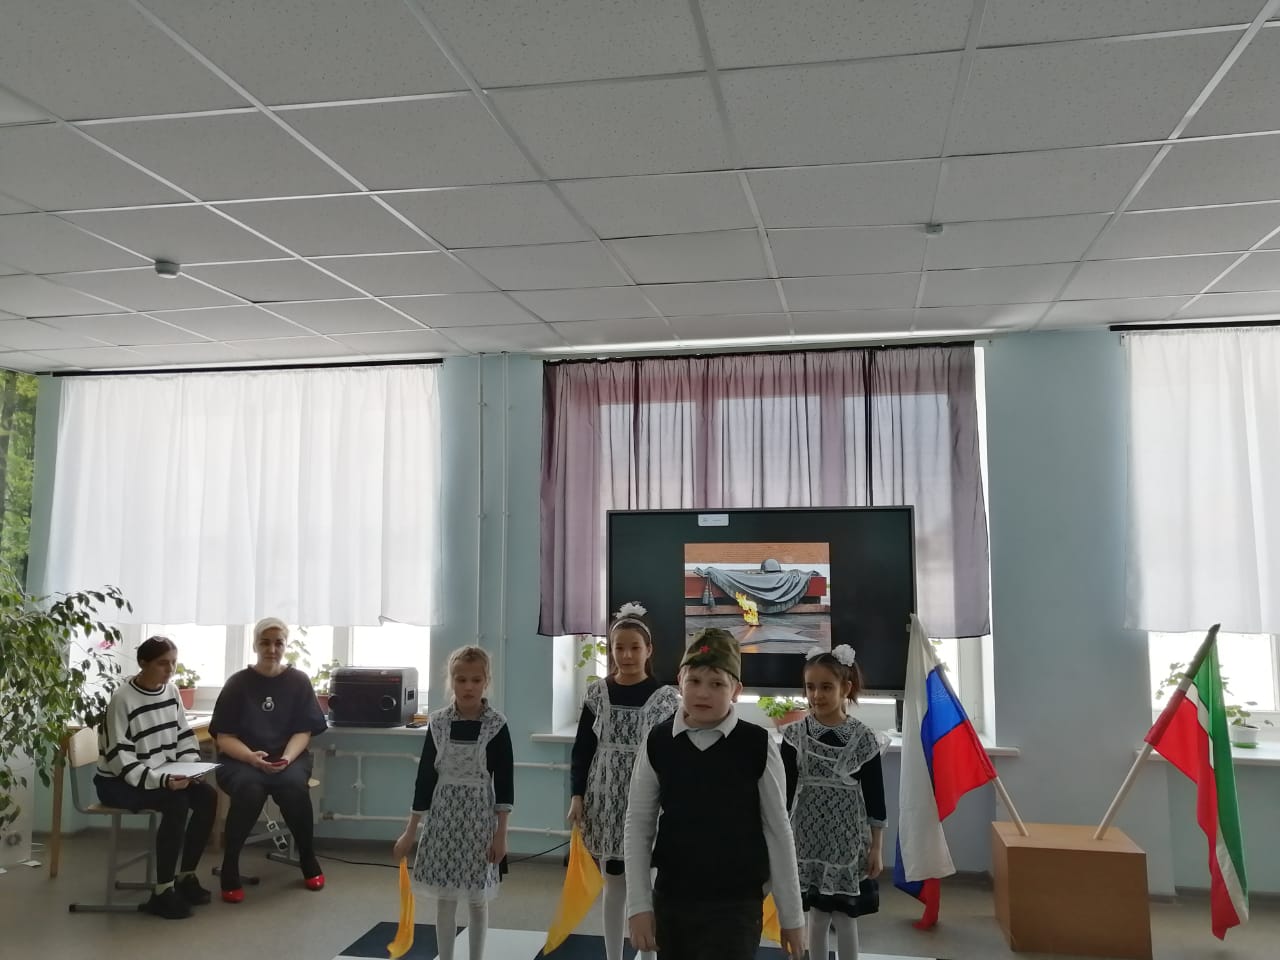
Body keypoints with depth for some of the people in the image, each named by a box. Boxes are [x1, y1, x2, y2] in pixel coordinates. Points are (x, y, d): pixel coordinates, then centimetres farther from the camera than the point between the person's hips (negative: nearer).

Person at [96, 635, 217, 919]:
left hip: (161, 774, 7)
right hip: (118, 780, -6)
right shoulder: (122, 699, -19)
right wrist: (160, 780, -31)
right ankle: (162, 892, -20)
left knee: (207, 796, -17)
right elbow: (120, 758, -21)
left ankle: (185, 876, -2)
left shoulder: (171, 691, 2)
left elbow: (184, 736, 9)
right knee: (176, 804, -30)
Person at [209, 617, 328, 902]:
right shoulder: (237, 683, 0)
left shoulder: (299, 681, 3)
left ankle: (308, 858, -7)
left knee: (295, 786, -33)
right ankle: (230, 864, -12)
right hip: (240, 760, -1)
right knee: (250, 790, -35)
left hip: (288, 758, 1)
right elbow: (224, 737, -2)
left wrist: (286, 758, -20)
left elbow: (303, 732, 0)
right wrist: (251, 757, -22)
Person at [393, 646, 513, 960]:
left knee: (477, 899, 9)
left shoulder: (497, 725, -9)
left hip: (480, 818, -2)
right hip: (443, 816, 2)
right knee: (445, 898, 10)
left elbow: (505, 781, -6)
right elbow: (425, 776, 2)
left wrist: (501, 832, -8)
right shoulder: (437, 722, -3)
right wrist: (411, 830, 4)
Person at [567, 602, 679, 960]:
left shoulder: (666, 697, -5)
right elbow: (582, 748, 5)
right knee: (614, 885, 13)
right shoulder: (597, 694, 2)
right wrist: (577, 795, 0)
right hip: (606, 801, 2)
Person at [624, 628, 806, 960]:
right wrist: (639, 906, -1)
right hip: (670, 899, 3)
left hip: (736, 905, -2)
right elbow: (638, 827, 2)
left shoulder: (757, 746, -11)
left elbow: (778, 831, -2)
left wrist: (791, 916, 3)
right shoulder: (657, 743, -5)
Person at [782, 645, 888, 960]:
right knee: (817, 916, 10)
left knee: (845, 918, 6)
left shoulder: (864, 737, -8)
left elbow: (875, 797, -2)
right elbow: (785, 790, 1)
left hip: (849, 841, -1)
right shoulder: (795, 734, -5)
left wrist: (876, 847, -1)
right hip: (809, 839, 1)